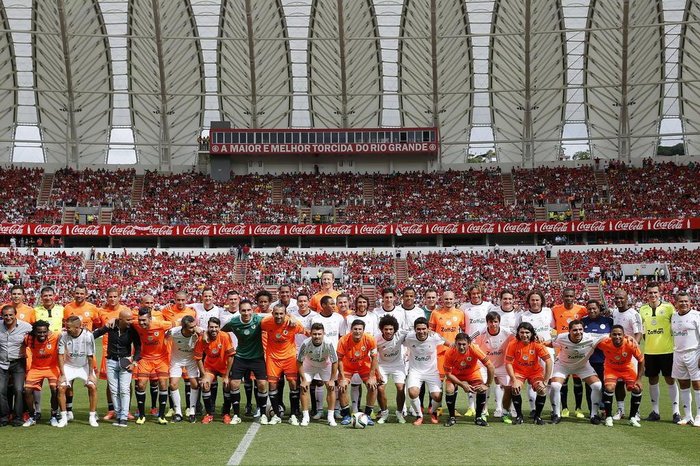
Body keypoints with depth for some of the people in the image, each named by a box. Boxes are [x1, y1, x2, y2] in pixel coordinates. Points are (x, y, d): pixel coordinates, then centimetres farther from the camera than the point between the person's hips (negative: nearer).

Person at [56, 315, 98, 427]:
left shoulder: (88, 335, -23)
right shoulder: (64, 336, -20)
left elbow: (90, 356, -14)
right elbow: (61, 355, -11)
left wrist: (91, 374, -11)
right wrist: (62, 375, -12)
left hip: (85, 366, -1)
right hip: (69, 366, 1)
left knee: (93, 387, -15)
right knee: (61, 388, -13)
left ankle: (92, 417, -2)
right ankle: (64, 417, 1)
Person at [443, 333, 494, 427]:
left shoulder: (474, 349, -32)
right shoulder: (449, 353, -30)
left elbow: (490, 366, -26)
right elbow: (448, 374, -20)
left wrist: (487, 385, -23)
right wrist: (462, 384, -29)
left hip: (473, 373, 0)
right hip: (456, 375, 0)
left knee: (482, 390, -23)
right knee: (449, 390, -26)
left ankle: (478, 418, -1)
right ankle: (452, 418, -4)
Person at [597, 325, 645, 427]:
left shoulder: (631, 343, -29)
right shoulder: (604, 343, -31)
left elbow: (641, 360, -14)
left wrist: (639, 379, -15)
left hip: (627, 368, 1)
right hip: (611, 368, -1)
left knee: (637, 389, -13)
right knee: (609, 388, -24)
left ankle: (633, 418, 7)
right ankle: (608, 417, -6)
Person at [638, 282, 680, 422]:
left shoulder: (668, 307, -5)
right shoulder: (643, 310, 6)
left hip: (667, 350, -4)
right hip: (649, 351, 4)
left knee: (670, 380, 0)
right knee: (652, 380, 9)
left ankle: (676, 411, 5)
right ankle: (655, 411, 18)